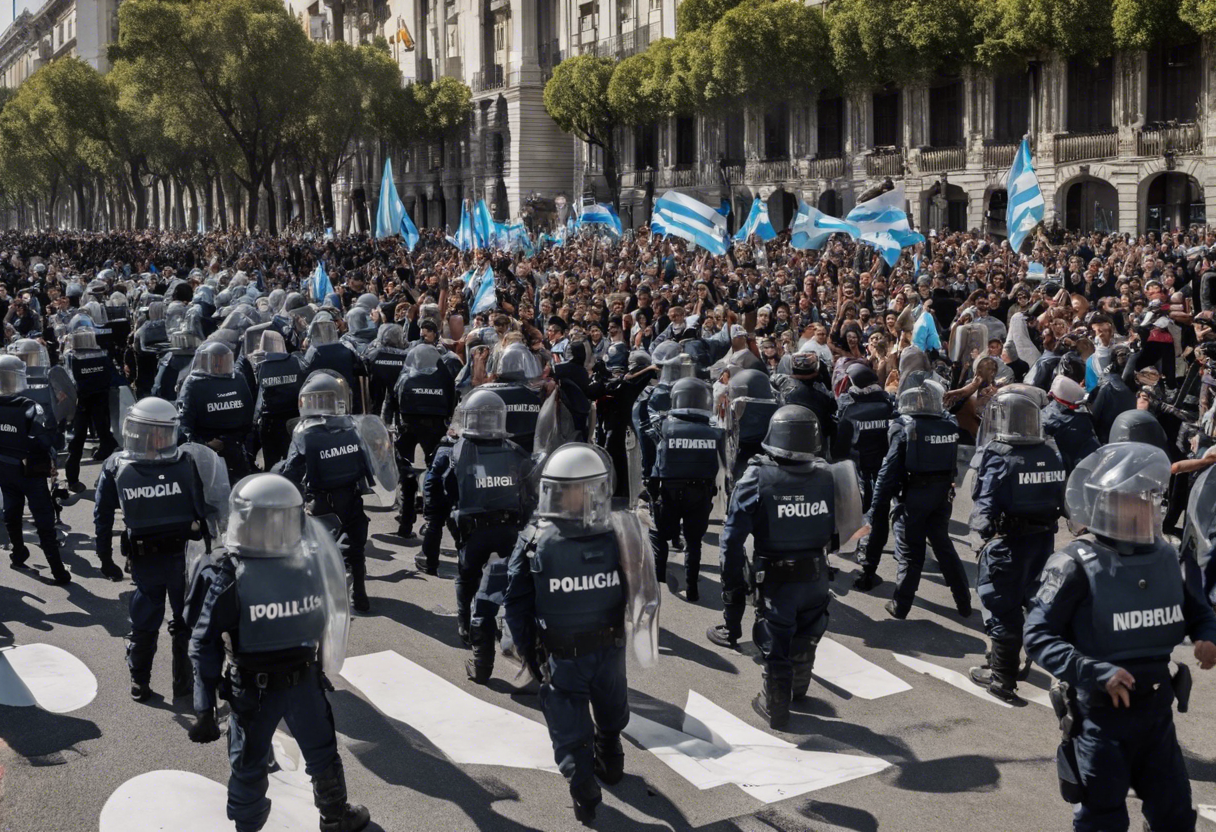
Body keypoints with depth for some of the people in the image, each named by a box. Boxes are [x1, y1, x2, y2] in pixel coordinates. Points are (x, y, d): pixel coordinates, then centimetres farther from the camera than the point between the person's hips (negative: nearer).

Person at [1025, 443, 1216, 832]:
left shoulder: (1164, 556, 1)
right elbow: (1038, 636, -20)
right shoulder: (1078, 565, -17)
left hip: (1157, 710, 6)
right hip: (1101, 715, -5)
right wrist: (1097, 672, -31)